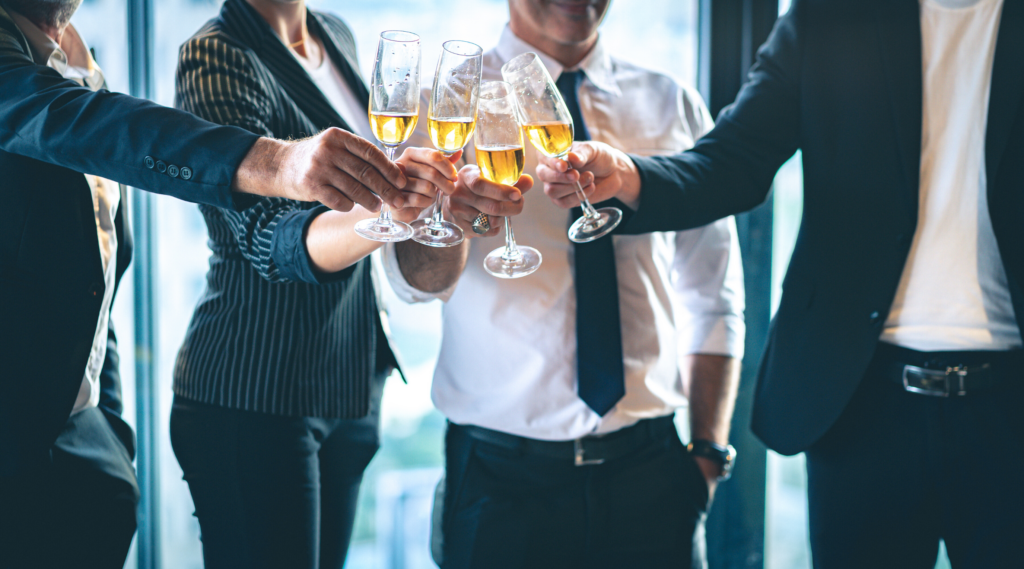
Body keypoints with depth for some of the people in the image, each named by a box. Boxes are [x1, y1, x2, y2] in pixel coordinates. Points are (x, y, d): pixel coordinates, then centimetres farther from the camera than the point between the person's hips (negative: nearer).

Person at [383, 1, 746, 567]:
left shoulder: (675, 108, 6)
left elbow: (714, 300, 10)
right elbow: (419, 280, -20)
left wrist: (708, 453, -1)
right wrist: (453, 204, -42)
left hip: (650, 472, 2)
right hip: (502, 476, -2)